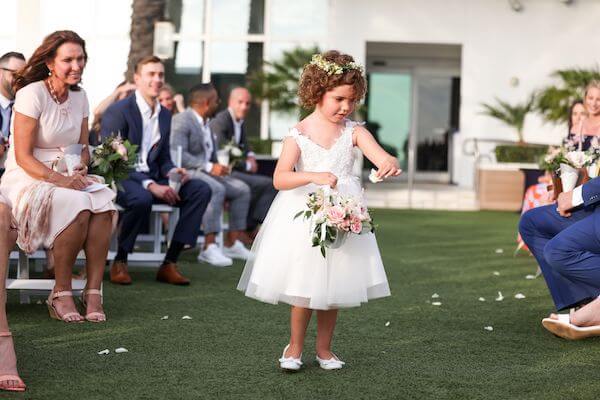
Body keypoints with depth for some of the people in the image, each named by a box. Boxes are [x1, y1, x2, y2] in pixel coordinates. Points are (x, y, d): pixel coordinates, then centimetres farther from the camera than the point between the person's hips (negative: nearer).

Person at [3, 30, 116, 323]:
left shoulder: (79, 97, 9)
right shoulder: (31, 94, -12)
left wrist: (81, 169, -6)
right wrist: (60, 180, -27)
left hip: (68, 178, 6)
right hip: (27, 178, -6)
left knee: (104, 203, -27)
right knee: (77, 205, -35)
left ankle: (93, 292, -26)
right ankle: (61, 293, -21)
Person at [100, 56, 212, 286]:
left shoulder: (165, 115, 15)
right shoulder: (118, 111, -9)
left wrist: (172, 171, -7)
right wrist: (149, 185, -26)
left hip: (150, 179, 7)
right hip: (121, 179, -7)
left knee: (201, 190, -13)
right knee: (142, 199, -40)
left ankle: (170, 263, -14)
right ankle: (120, 262, -16)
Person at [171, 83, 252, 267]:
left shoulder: (206, 124, 22)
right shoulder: (181, 121, -10)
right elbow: (179, 155, -22)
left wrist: (218, 167, 7)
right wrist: (209, 167, -25)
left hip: (206, 171, 10)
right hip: (187, 173, -10)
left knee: (242, 189, -5)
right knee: (217, 189, -34)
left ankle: (232, 243, -3)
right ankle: (209, 248, -36)